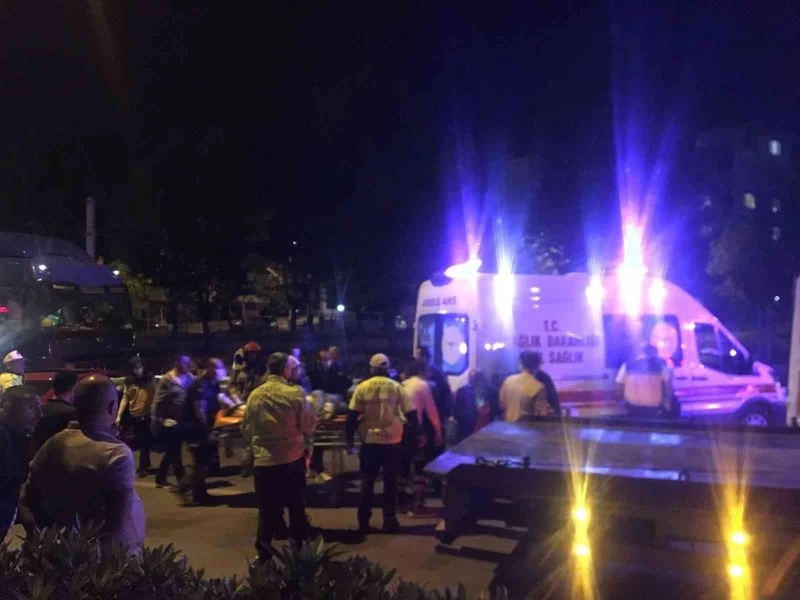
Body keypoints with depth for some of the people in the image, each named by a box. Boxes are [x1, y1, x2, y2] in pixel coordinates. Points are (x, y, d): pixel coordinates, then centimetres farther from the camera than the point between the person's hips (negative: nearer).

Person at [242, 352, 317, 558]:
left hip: (263, 460, 2)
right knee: (296, 506, 14)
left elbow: (246, 430, 6)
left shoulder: (255, 395, -2)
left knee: (267, 508, 11)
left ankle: (263, 549, 10)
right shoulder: (295, 393, -12)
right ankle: (299, 547, 23)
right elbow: (309, 425, -7)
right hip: (292, 458, -2)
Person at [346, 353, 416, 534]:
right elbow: (410, 414, 0)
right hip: (392, 441, 0)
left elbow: (352, 415, -3)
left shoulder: (362, 387, -3)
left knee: (367, 482, 12)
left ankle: (363, 522, 16)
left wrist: (349, 436, 8)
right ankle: (389, 520, 14)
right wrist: (413, 435, 12)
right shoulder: (397, 387, -1)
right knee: (390, 482, 12)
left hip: (369, 441, 0)